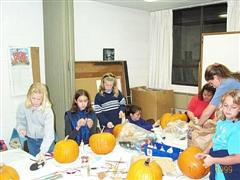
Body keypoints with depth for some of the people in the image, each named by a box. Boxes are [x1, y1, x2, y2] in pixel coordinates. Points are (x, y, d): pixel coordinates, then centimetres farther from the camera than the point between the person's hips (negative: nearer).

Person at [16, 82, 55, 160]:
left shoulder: (47, 110, -28)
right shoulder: (23, 107, -17)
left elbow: (49, 133, -33)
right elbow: (20, 122, 0)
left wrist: (43, 152, -43)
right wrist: (21, 129, -24)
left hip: (45, 140, -3)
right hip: (31, 140, 3)